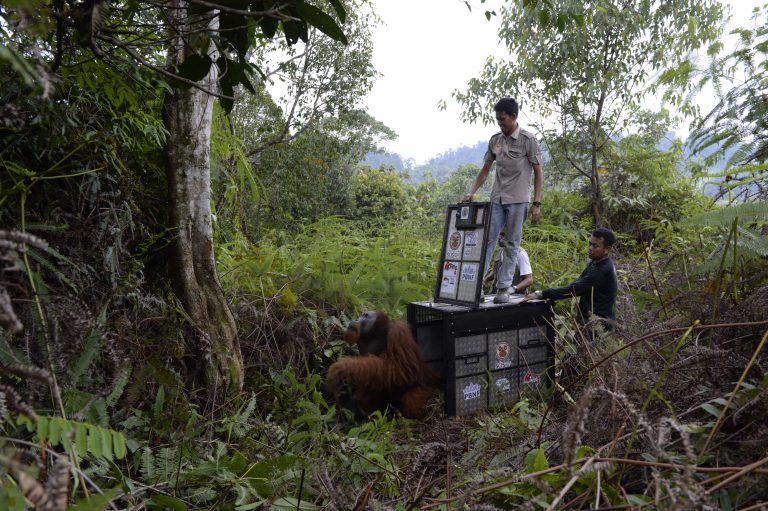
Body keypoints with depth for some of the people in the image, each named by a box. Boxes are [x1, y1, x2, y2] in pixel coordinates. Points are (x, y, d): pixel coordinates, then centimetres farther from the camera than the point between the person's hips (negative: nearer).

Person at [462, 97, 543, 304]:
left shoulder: (528, 139, -4)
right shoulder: (495, 140, 9)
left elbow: (538, 173, -3)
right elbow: (485, 170, 16)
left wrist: (536, 203, -9)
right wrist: (471, 192, 4)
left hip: (518, 200, -4)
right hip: (497, 199, 4)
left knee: (512, 245, 1)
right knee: (487, 240, 0)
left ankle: (504, 289, 6)